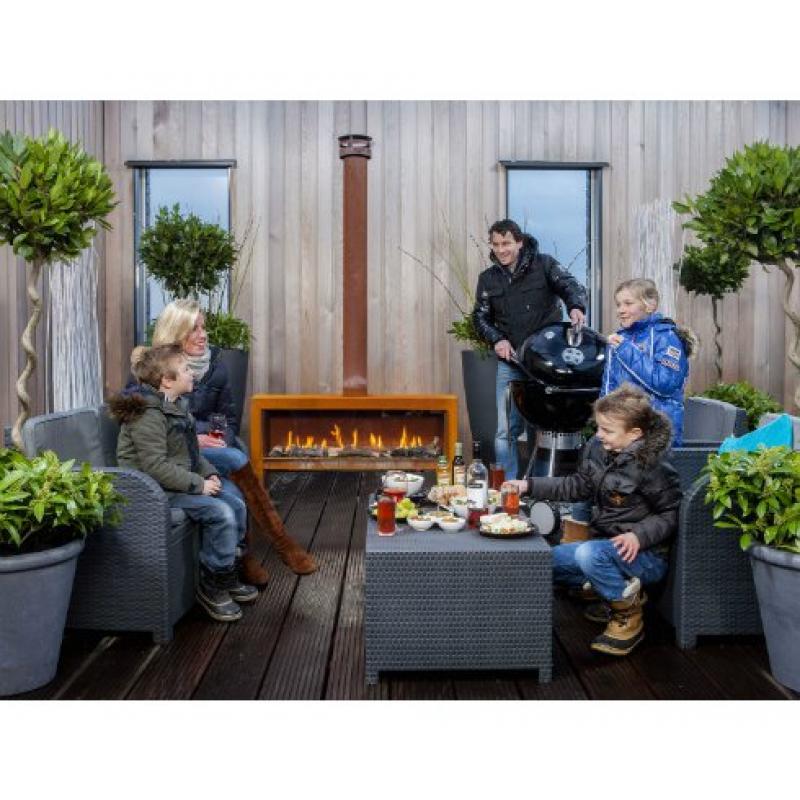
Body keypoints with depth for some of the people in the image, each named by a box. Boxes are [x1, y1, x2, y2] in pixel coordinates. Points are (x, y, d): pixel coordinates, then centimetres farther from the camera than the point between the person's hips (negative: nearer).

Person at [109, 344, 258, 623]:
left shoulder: (176, 405, 11)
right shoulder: (148, 414, -20)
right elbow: (155, 467, -26)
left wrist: (209, 474, 3)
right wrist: (198, 484, -21)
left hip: (181, 481, 10)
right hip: (154, 490, -10)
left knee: (236, 504, 0)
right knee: (221, 513, -22)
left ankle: (229, 576, 14)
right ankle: (212, 587, -6)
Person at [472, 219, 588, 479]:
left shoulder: (543, 265, 1)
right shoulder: (488, 278, 10)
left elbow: (570, 286, -7)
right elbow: (480, 316, 12)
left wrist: (576, 306, -30)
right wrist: (496, 339, -7)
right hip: (509, 362, 2)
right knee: (506, 431, -1)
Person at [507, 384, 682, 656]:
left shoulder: (652, 467, -21)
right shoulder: (597, 448, -2)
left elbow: (670, 514, -13)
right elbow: (578, 486, 10)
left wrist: (639, 536, -29)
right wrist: (530, 486, 4)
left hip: (644, 554, -8)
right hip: (603, 545, 8)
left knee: (589, 554, -35)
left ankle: (628, 616, -8)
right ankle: (612, 591, 12)